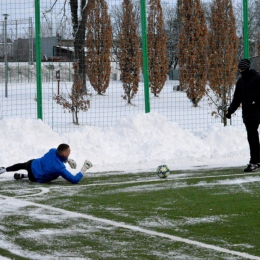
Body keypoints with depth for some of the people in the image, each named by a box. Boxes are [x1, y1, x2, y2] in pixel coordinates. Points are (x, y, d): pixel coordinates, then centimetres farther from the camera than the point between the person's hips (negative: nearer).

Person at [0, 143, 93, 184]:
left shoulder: (53, 151, -18)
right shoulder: (60, 168, -34)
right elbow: (75, 180, -33)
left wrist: (68, 160, -1)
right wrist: (84, 168, -27)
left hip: (32, 164, 5)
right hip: (35, 177, -5)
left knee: (22, 165, 40)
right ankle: (21, 176, 21)